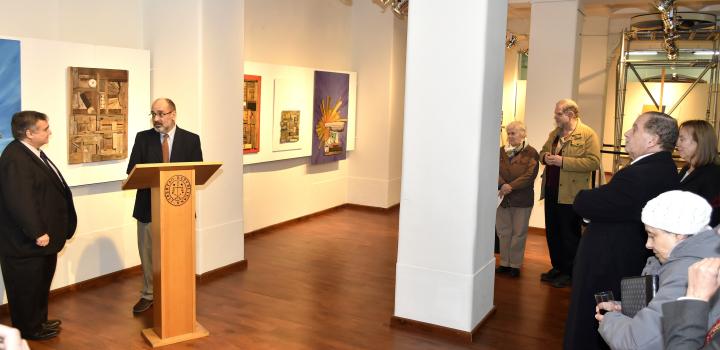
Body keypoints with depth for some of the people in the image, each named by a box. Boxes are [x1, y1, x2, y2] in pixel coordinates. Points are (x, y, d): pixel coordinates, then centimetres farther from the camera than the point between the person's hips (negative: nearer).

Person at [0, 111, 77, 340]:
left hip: (43, 234, 10)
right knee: (27, 286, 6)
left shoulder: (33, 153, 11)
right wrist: (37, 233, -24)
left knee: (40, 283, 22)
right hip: (27, 241, -10)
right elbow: (19, 201, -28)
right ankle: (29, 329, 21)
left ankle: (38, 321, 37)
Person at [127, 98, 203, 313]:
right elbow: (132, 169, -2)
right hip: (149, 205, 1)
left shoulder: (191, 139, -1)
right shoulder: (143, 138, 2)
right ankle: (148, 295, 28)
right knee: (148, 253, 12)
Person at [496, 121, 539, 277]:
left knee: (518, 233, 6)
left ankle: (515, 264, 17)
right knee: (503, 232, 10)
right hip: (502, 198, 4)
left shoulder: (530, 153, -5)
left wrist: (511, 186, -21)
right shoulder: (501, 151, 6)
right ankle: (504, 262, 22)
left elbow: (530, 175, -14)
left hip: (522, 199, -3)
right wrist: (502, 185, -21)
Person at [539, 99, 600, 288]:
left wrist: (563, 161, -23)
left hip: (570, 194, -7)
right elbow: (543, 151, 25)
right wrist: (545, 157, -1)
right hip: (551, 191, 7)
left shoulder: (588, 134, -10)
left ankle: (570, 272, 17)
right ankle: (557, 267, 28)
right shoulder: (554, 134, 13)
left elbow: (594, 162, -19)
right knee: (552, 232, 14)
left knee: (569, 235, 4)